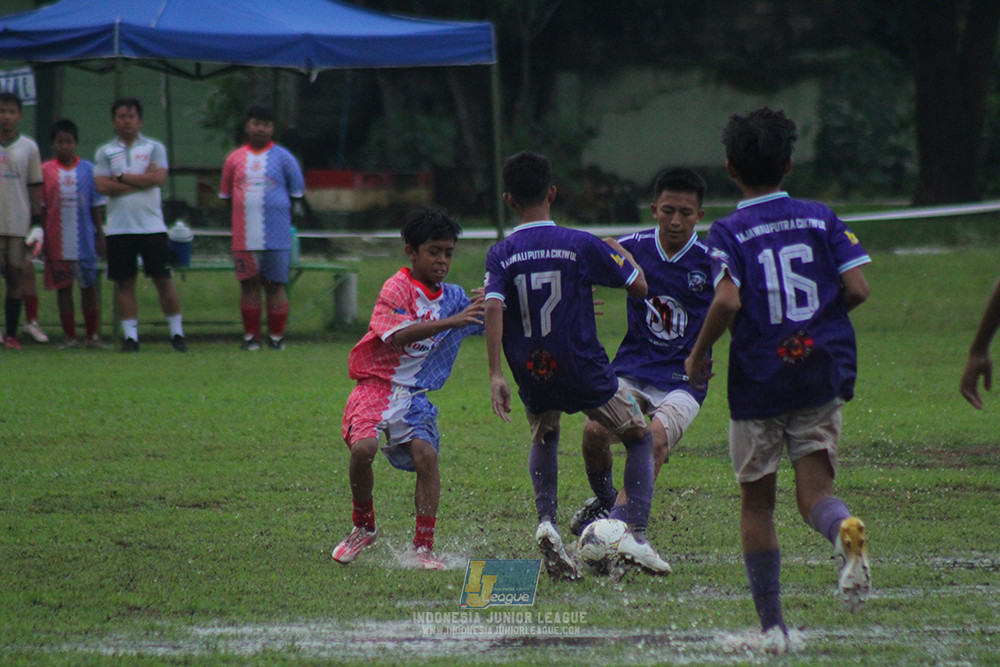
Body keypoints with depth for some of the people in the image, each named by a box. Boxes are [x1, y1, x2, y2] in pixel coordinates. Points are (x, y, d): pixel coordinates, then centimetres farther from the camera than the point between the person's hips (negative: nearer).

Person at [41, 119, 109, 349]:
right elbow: (40, 207, 5)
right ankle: (70, 336, 8)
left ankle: (93, 335, 10)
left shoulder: (88, 170, 4)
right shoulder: (45, 171, 3)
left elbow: (96, 206, 8)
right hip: (58, 242, 0)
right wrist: (41, 238, 0)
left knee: (89, 285, 3)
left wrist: (100, 235, 4)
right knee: (63, 287, 3)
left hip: (85, 240, 0)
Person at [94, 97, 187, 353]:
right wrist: (142, 180, -7)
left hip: (151, 224, -1)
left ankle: (177, 332, 7)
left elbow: (159, 178, -10)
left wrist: (122, 177, -6)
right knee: (124, 282, 1)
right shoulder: (105, 152, 8)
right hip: (119, 228, 1)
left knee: (163, 279, -1)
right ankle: (130, 336, 6)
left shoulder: (154, 148, 6)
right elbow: (103, 186, -6)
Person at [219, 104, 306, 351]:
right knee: (249, 284, 2)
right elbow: (226, 194, 16)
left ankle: (276, 337, 6)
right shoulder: (235, 159, 10)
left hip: (276, 237, -2)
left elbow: (297, 192, 9)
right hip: (245, 236, 2)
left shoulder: (283, 158, 5)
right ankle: (250, 336, 7)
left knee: (275, 285, 0)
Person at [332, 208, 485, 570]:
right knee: (363, 448, -27)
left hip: (415, 395, 4)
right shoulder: (397, 289, -9)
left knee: (426, 454, -19)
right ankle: (363, 526, 1)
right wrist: (451, 322, -34)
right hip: (377, 386, -4)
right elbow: (399, 335, -26)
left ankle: (424, 548, -11)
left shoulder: (453, 297, 11)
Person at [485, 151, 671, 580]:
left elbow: (493, 308, -16)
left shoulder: (501, 255, -2)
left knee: (544, 439, 32)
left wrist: (495, 375, -15)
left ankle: (546, 521, 9)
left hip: (532, 376, 3)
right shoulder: (581, 245, -6)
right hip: (584, 374, -3)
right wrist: (620, 252, 20)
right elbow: (639, 287, 0)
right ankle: (635, 535, 0)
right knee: (639, 437, 16)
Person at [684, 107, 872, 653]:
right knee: (814, 493, 2)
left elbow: (727, 300, -21)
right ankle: (846, 532, -34)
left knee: (756, 503, 12)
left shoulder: (729, 232, -7)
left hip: (758, 383, -2)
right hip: (824, 375, 2)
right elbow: (857, 289, -4)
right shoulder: (820, 218, 3)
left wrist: (698, 354, -5)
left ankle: (772, 626, 12)